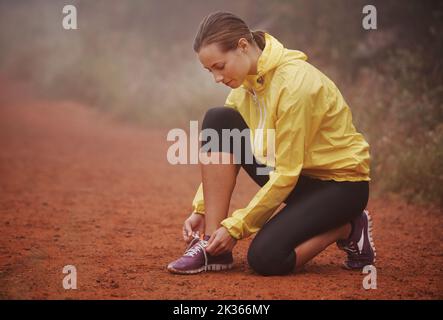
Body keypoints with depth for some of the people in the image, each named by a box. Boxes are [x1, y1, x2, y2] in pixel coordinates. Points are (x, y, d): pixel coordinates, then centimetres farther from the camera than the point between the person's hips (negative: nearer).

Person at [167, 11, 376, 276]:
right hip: (294, 176, 8)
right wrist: (200, 210, -10)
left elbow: (286, 174, -25)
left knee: (266, 258, -27)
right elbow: (221, 155, 3)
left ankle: (347, 229, 1)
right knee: (218, 121, -14)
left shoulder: (295, 83, -26)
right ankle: (212, 246, -15)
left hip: (341, 182, -7)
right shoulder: (246, 80, -2)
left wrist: (235, 227, -22)